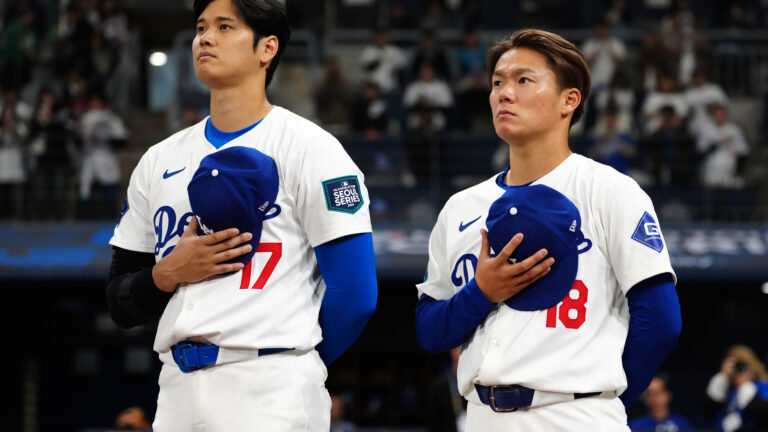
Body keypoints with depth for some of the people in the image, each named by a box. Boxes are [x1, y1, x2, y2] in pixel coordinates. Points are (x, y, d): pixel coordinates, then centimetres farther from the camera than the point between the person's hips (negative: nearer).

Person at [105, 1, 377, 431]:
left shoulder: (308, 147, 0)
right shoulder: (159, 161, 16)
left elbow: (354, 295, -6)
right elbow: (121, 304, 17)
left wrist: (291, 370, 2)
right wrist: (167, 274, -3)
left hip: (271, 395, -5)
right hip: (178, 389, 5)